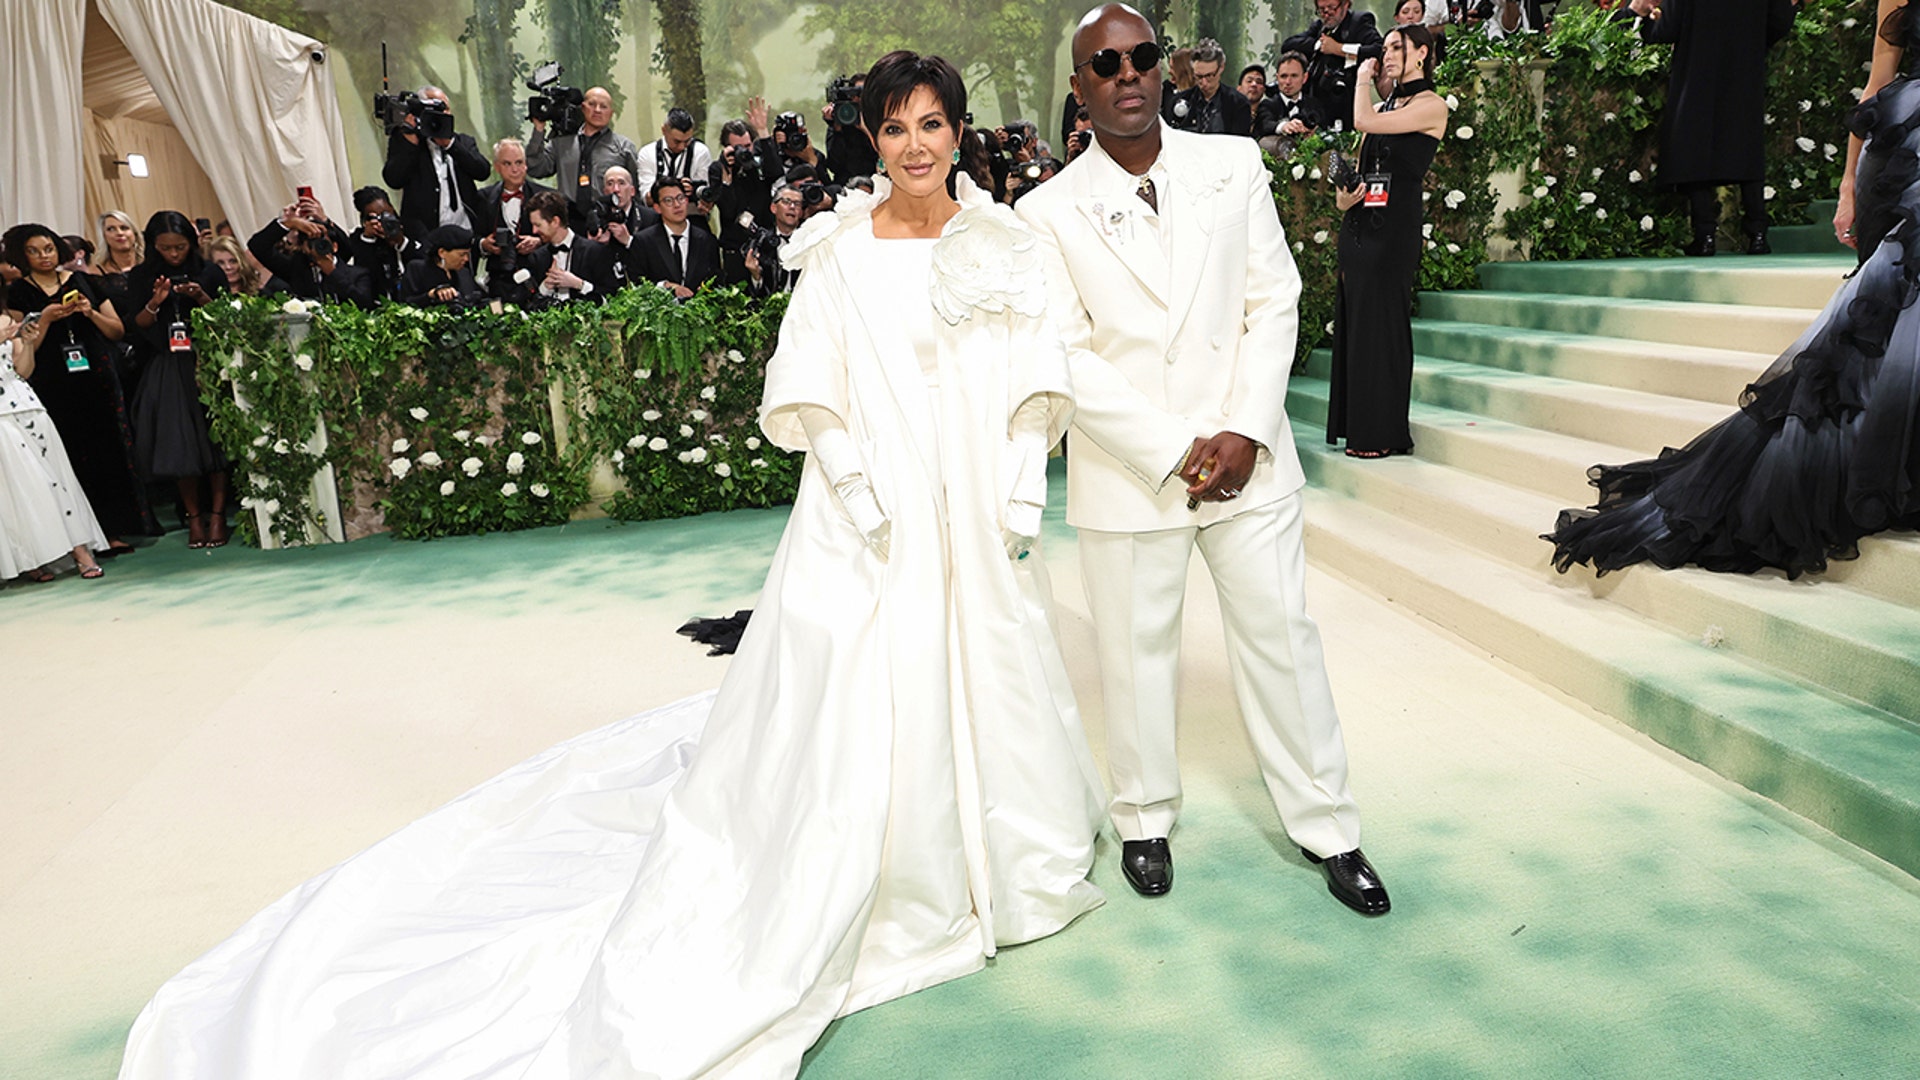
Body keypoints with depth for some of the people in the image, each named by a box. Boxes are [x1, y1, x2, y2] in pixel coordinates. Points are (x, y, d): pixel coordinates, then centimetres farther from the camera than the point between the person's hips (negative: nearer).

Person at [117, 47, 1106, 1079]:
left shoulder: (1004, 243, 7)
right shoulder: (840, 250, -2)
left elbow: (1033, 385, 5)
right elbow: (812, 394, -5)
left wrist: (1023, 498, -3)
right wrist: (865, 503, -14)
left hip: (981, 517, 4)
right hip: (872, 511, -4)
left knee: (983, 682, 14)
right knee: (843, 697, -1)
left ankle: (979, 858, 37)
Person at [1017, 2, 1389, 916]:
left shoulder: (1233, 166, 3)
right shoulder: (1050, 212, -4)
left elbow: (1274, 302, 2)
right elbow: (1067, 359, -8)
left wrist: (1245, 432, -10)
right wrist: (1175, 454, -14)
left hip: (1246, 457, 2)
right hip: (1127, 468, -1)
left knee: (1282, 634, 9)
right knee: (1137, 652, 11)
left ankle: (1326, 828, 25)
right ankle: (1146, 819, 32)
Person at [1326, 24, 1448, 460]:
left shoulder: (1431, 106, -4)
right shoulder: (1384, 106, 20)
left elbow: (1364, 121, -16)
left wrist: (1363, 78, 0)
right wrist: (1343, 195, -3)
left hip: (1395, 226, -8)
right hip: (1359, 224, 8)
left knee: (1381, 322, -7)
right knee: (1353, 321, 7)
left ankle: (1383, 433, 0)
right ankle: (1357, 426, 14)